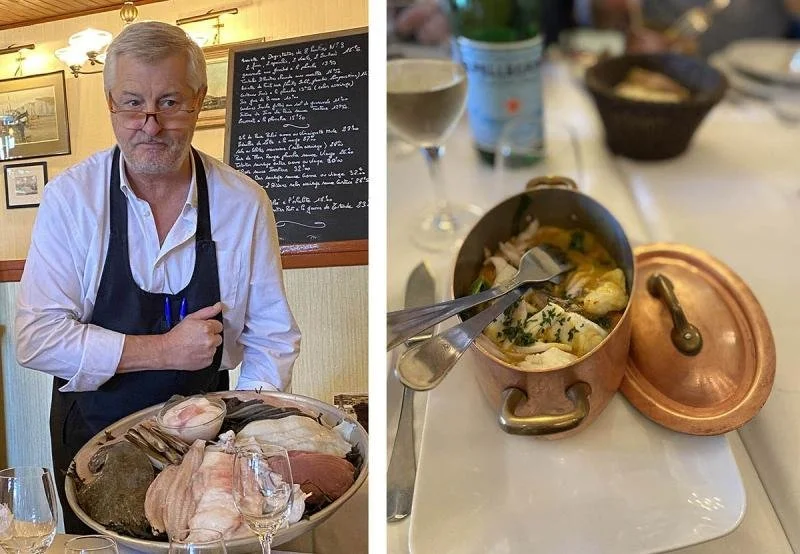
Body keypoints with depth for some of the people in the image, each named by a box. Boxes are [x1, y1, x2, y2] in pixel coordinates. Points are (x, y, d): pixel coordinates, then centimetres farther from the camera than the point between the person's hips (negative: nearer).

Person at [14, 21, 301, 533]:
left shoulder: (245, 203, -11)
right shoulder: (70, 198, -12)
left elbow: (272, 336, -6)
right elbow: (37, 338, -15)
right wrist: (164, 350, -21)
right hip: (92, 435, 0)